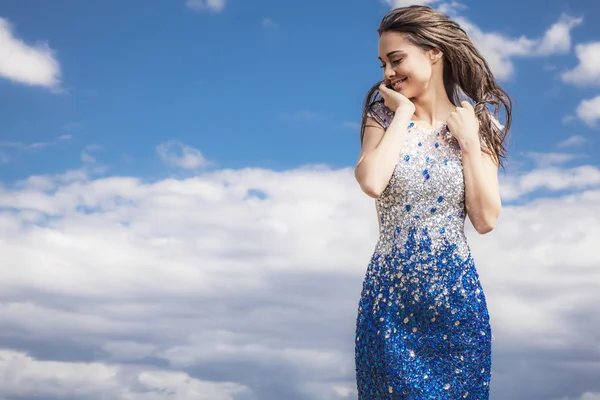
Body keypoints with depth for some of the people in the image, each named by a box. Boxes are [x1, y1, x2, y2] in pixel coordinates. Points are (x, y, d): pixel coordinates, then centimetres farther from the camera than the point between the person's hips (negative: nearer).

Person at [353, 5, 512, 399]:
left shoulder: (476, 124, 1)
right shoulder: (385, 113, 0)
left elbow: (486, 220, -6)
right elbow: (371, 182, -20)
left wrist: (470, 143, -10)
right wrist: (403, 113, -12)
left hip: (456, 295, 0)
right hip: (390, 293, 0)